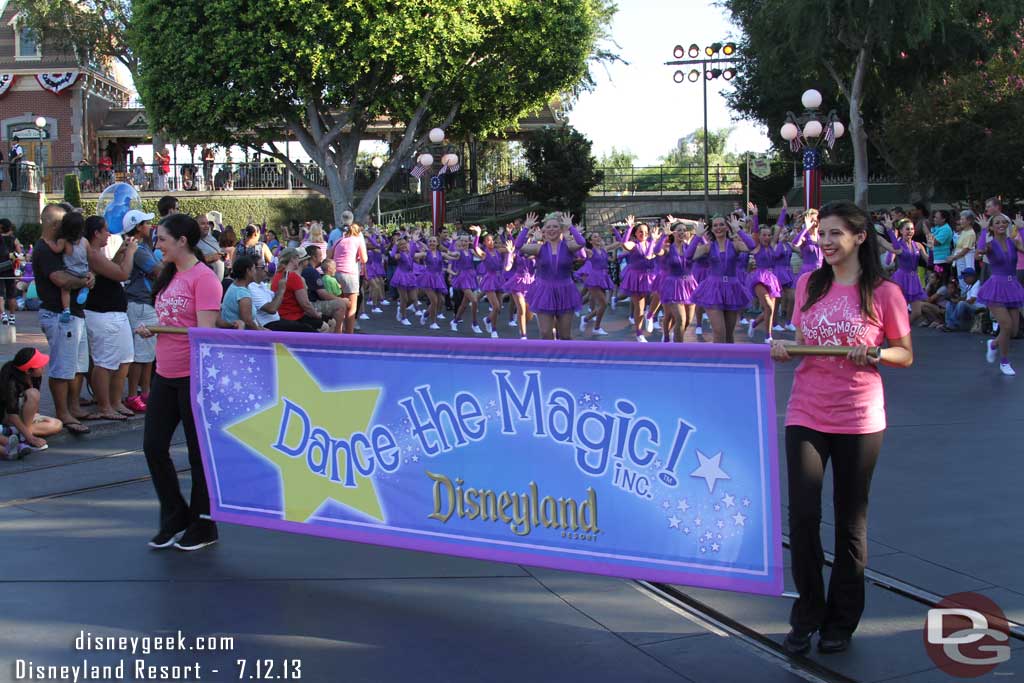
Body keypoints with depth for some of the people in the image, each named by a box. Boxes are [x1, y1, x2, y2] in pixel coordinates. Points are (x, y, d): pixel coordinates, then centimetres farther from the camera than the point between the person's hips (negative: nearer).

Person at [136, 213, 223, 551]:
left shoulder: (203, 278, -14)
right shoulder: (169, 276, 12)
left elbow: (205, 331, -20)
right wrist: (149, 329, 2)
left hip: (193, 375, -9)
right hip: (165, 374, 9)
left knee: (198, 452, 4)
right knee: (153, 446, 11)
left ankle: (203, 527, 19)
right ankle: (175, 518, 28)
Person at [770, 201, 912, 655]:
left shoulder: (884, 293, -5)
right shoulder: (808, 284, 5)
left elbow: (906, 355, 2)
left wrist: (874, 353, -18)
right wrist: (784, 349, -7)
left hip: (859, 421, -2)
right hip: (806, 415, 2)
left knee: (851, 522, 9)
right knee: (803, 516, -3)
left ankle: (841, 622, 24)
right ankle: (806, 618, 14)